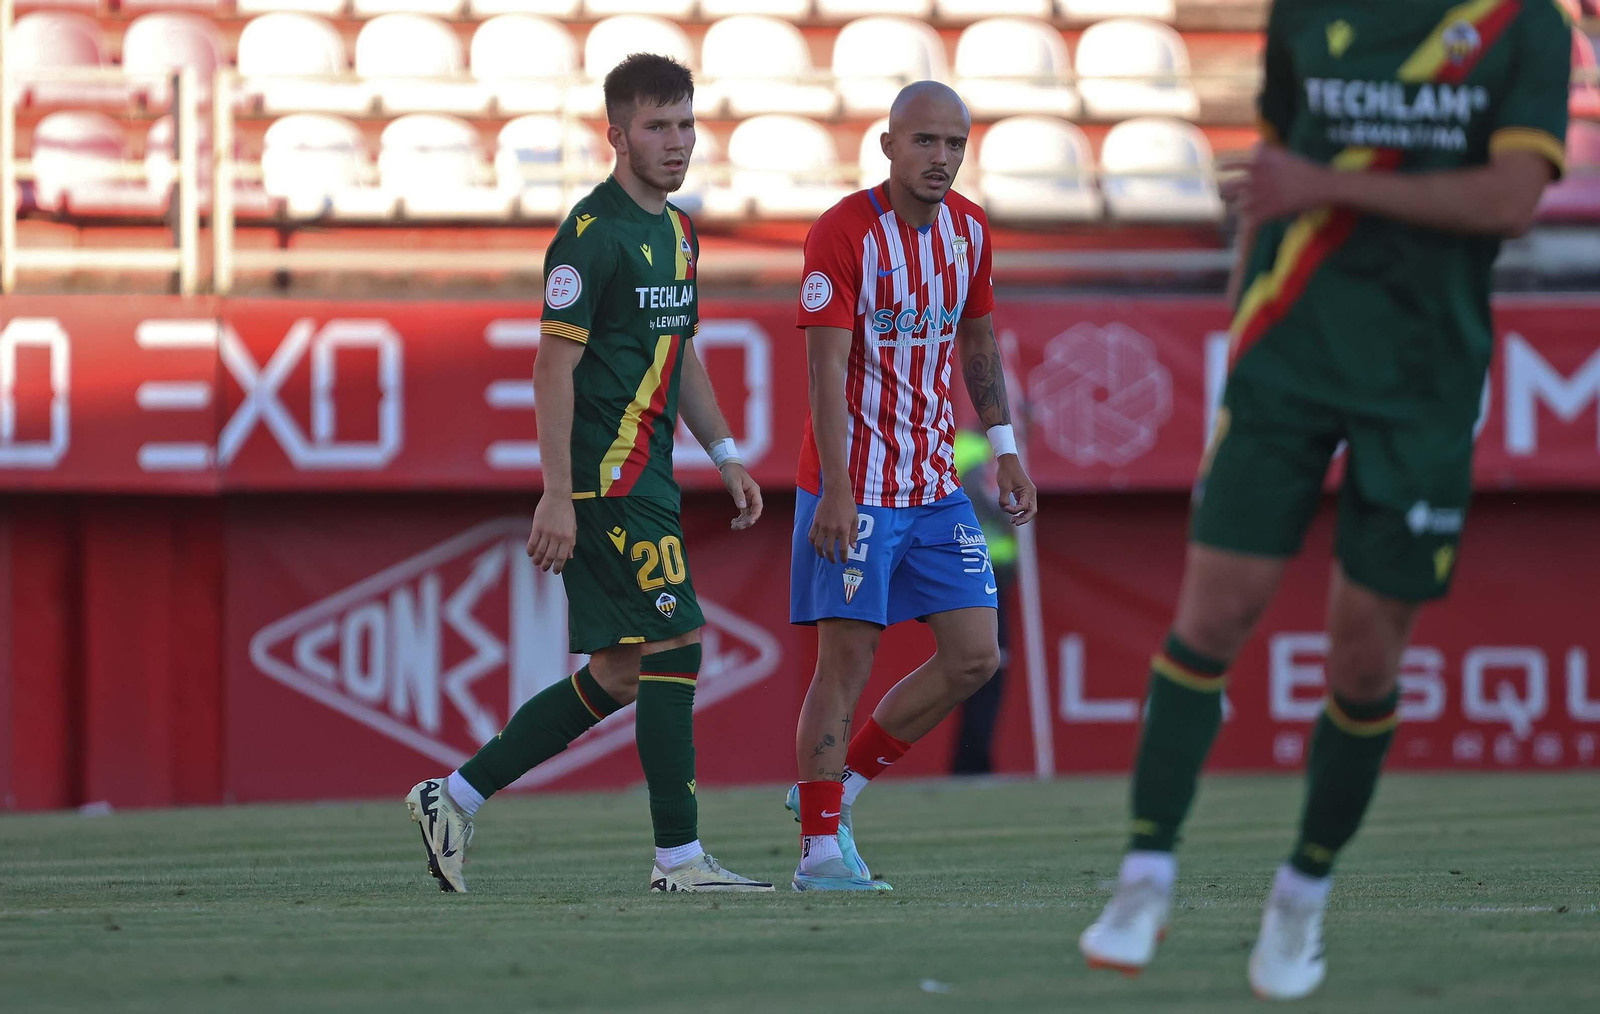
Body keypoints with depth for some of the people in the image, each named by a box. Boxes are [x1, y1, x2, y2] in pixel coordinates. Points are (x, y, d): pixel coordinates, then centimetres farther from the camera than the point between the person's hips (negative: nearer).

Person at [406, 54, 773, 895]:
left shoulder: (676, 232, 15)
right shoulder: (592, 233, -13)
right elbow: (554, 366, -16)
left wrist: (726, 455, 20)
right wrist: (557, 497, -19)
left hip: (645, 480, 10)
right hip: (604, 482, -10)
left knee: (618, 677, 10)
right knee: (673, 650, -10)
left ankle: (456, 798, 17)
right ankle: (679, 860, -5)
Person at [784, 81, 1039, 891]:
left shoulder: (969, 231, 7)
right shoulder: (842, 233, -14)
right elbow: (826, 368, -19)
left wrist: (1004, 449, 15)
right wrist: (837, 486, -25)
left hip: (936, 483, 7)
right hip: (853, 483, -7)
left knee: (974, 656, 2)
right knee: (847, 659, -7)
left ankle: (837, 786, 14)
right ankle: (820, 848, -1)